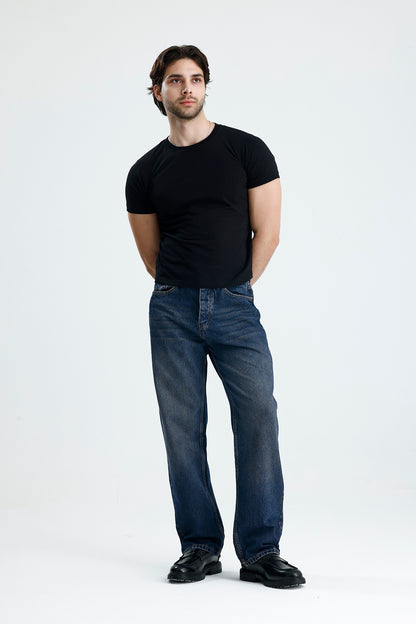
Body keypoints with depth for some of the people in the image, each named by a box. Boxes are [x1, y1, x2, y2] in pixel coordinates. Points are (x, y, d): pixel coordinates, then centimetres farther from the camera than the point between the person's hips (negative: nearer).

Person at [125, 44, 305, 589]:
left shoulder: (248, 151, 3)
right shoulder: (146, 172, 9)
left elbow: (267, 232, 3)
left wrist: (236, 292, 5)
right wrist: (184, 296, 11)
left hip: (236, 305, -2)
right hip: (173, 308, 2)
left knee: (259, 418, -9)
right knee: (183, 429, 2)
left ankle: (261, 552, -1)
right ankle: (200, 547, 13)